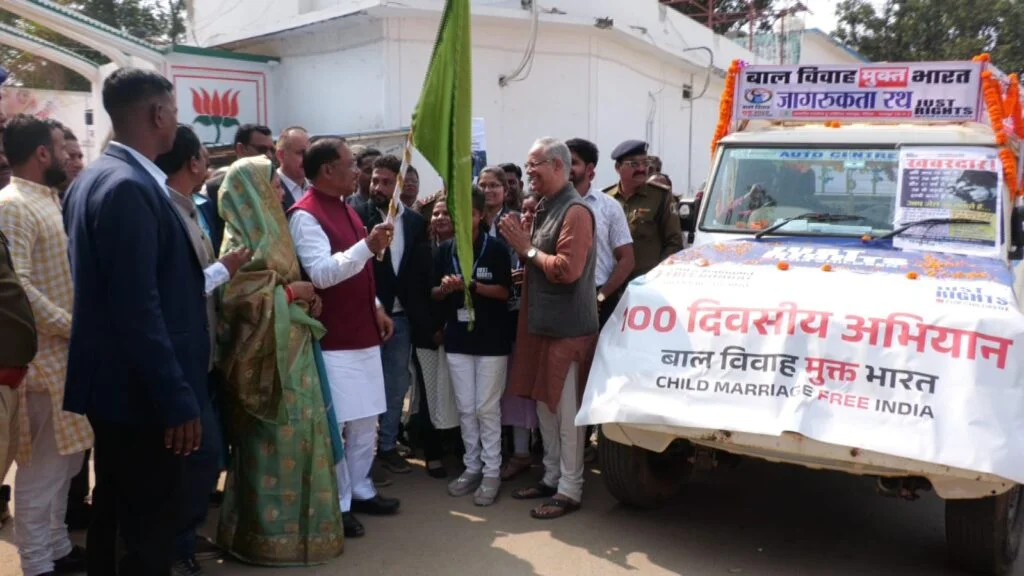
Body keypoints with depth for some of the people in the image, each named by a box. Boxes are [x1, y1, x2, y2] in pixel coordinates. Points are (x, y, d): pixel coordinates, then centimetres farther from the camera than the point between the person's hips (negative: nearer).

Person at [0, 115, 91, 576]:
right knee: (43, 464, -1)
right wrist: (73, 327, -19)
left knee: (66, 458, 17)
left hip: (67, 352, 9)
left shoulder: (48, 199, 15)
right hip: (44, 357, -9)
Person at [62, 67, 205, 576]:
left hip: (115, 382, 10)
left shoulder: (94, 178, 11)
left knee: (113, 511, 22)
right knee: (149, 528, 1)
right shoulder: (129, 187, -21)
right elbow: (138, 309, -26)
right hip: (139, 390, -10)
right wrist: (177, 399, -23)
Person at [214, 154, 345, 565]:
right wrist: (288, 292, -15)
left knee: (295, 434, 13)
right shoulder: (241, 238, -13)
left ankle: (293, 523, 24)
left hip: (291, 349, 9)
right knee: (272, 440, -2)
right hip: (266, 355, -9)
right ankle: (269, 533, 10)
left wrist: (303, 297, 4)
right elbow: (236, 294, -23)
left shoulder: (268, 232, 15)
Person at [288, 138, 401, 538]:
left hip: (361, 332, 9)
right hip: (332, 338, -9)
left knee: (366, 419, 15)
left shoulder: (346, 209, 15)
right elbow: (323, 274, -25)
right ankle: (336, 504, 11)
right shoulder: (305, 215, -14)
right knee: (334, 424, 0)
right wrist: (368, 246, -33)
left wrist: (376, 308, 15)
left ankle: (360, 490, 28)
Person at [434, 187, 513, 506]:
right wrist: (446, 288, -13)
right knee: (465, 408, 9)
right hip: (457, 339, 4)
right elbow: (434, 294, 8)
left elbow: (504, 292, -8)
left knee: (487, 408, 0)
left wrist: (473, 286, -21)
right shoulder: (445, 250, 6)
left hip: (492, 340, -4)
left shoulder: (496, 248, -5)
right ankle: (472, 467, 21)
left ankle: (492, 472, 9)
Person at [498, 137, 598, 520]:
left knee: (567, 412, -1)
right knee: (544, 406, 15)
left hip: (568, 328, -9)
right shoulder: (545, 208, 13)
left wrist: (528, 248, -13)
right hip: (541, 323, 9)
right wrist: (522, 245, 4)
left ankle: (570, 489, 10)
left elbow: (567, 270, -23)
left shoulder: (575, 212, -14)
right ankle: (551, 477, 28)